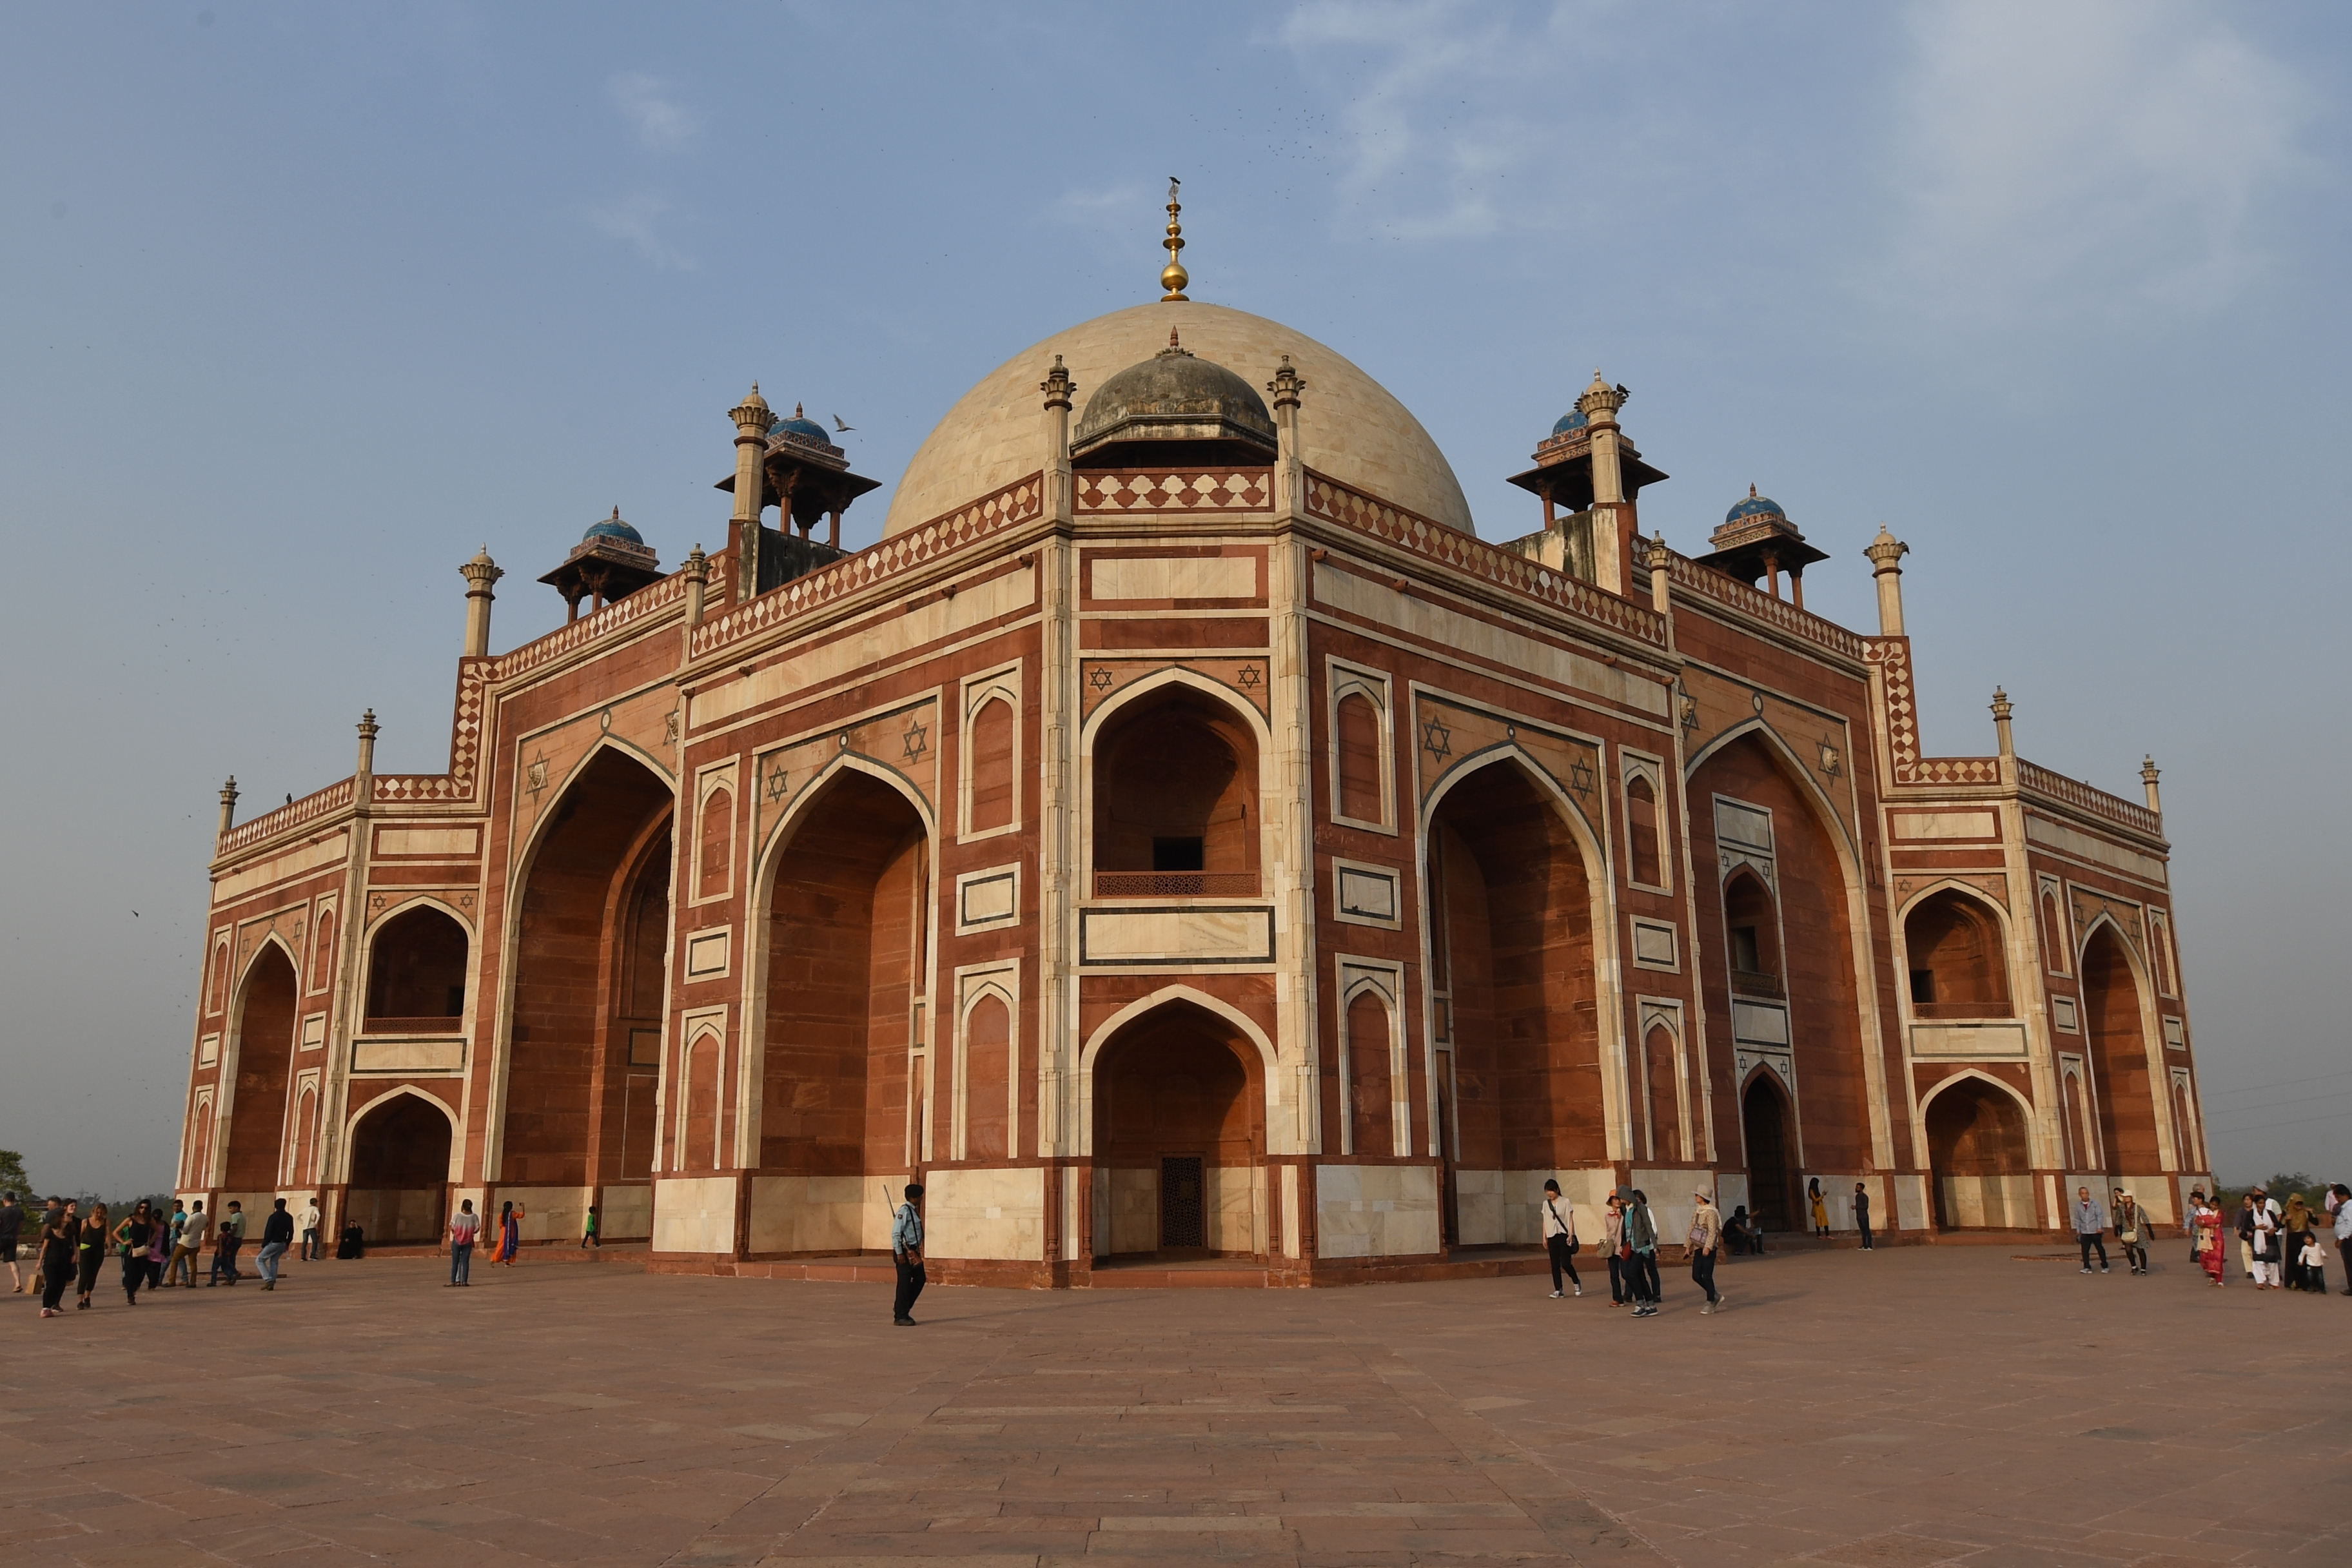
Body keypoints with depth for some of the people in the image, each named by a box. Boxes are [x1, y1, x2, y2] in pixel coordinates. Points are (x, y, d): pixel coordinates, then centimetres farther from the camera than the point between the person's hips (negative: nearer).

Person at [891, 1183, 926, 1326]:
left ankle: (903, 1311, 22)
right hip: (905, 1251, -10)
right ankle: (900, 1316, 7)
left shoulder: (914, 1211, 13)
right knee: (904, 1283, -2)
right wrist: (899, 1253, -20)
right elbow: (896, 1233, -18)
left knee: (920, 1279, 13)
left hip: (914, 1251, 10)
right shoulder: (904, 1211, -15)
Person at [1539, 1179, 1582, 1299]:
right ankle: (1558, 1290, 7)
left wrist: (1570, 1235, -11)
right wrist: (1544, 1238, 9)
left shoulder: (1565, 1202, -3)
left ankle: (1577, 1283, 14)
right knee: (1555, 1265, 2)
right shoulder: (1546, 1204, 9)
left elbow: (1570, 1220, -3)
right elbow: (1545, 1221, 13)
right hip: (1552, 1237, 4)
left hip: (1564, 1236, -4)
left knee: (1565, 1263, -11)